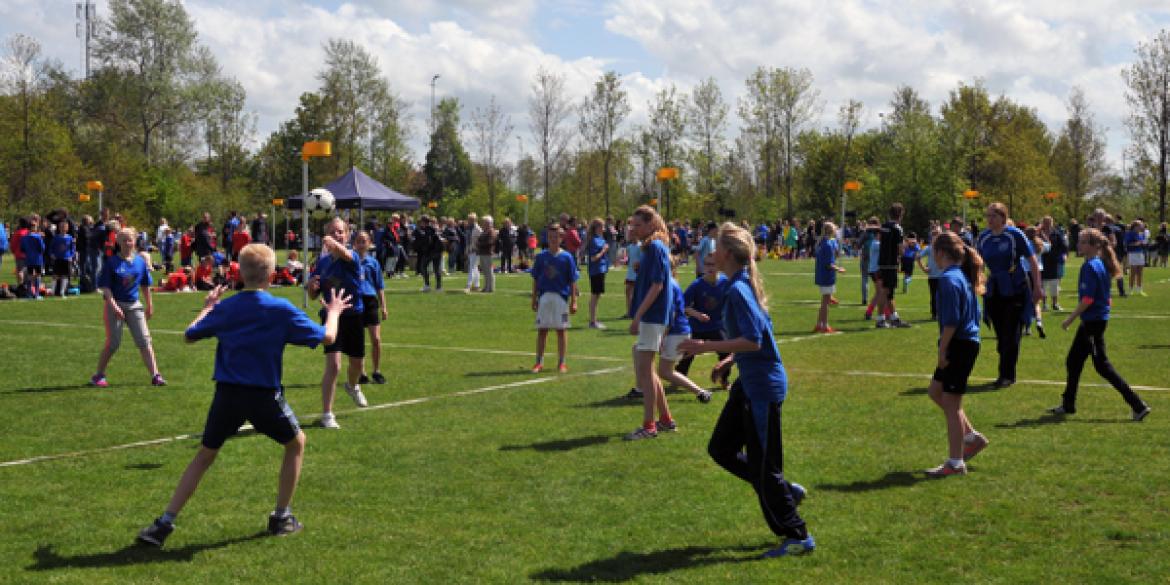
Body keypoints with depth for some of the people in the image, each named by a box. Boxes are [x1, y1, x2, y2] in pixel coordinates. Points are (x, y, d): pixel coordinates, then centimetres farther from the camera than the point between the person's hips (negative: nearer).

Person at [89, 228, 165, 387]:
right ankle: (98, 375, 14)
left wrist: (149, 305, 17)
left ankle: (155, 375, -5)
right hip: (114, 305, -4)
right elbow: (105, 287, -10)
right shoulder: (112, 262, -7)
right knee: (113, 343, -2)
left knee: (144, 341, -3)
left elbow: (145, 285, 16)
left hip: (134, 305, 4)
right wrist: (113, 305, -20)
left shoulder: (140, 261, 6)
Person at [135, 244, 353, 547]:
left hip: (227, 394, 3)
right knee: (296, 443, 22)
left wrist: (207, 307, 27)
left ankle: (164, 524, 8)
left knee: (204, 455, 15)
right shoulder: (282, 310, -9)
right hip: (264, 397, -3)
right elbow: (326, 337, -3)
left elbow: (189, 335, 12)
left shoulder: (224, 308, 0)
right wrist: (333, 313, 17)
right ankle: (282, 517, 23)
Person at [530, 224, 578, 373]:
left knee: (561, 330, 5)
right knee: (542, 330, 5)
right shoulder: (541, 257, 4)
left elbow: (572, 281, 0)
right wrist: (534, 299, 7)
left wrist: (573, 301, -3)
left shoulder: (567, 257, -1)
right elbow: (535, 280, 9)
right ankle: (539, 362, 13)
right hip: (544, 296, 2)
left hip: (561, 297, -2)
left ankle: (561, 363, 13)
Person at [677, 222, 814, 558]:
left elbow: (753, 340, -27)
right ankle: (786, 491, 25)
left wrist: (707, 347, -23)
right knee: (721, 448, 16)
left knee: (763, 465, -1)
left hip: (763, 386, -10)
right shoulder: (743, 285, 10)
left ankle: (798, 537, 10)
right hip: (749, 383, 10)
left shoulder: (738, 290, -20)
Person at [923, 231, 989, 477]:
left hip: (959, 346, -10)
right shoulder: (964, 276, 12)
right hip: (969, 342, 10)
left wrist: (942, 350, -15)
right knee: (935, 391, 20)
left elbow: (951, 322, -22)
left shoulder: (948, 279, -17)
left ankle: (955, 463, 6)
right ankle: (972, 437, 23)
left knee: (951, 403, -2)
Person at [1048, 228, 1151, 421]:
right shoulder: (1100, 265, 11)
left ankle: (1138, 406, -4)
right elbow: (1104, 296, 17)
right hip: (1099, 318, 10)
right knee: (1073, 362, 16)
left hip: (1092, 321, -10)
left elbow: (1088, 299, -23)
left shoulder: (1089, 267, -18)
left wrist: (1070, 319, -16)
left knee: (1102, 365, -5)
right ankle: (1067, 405, 27)